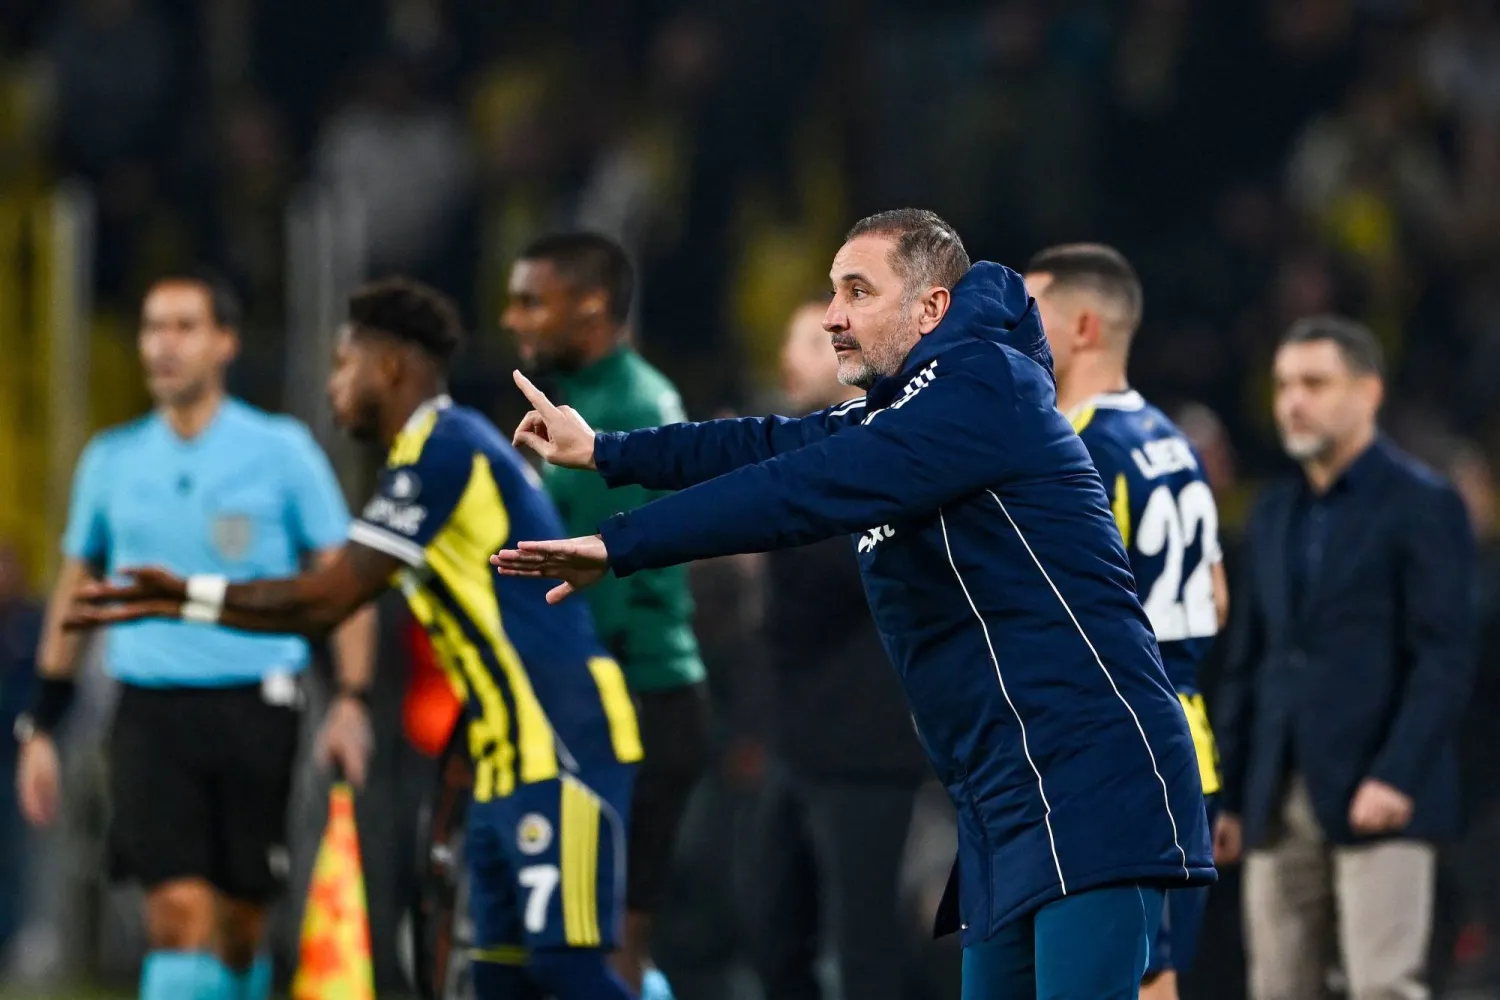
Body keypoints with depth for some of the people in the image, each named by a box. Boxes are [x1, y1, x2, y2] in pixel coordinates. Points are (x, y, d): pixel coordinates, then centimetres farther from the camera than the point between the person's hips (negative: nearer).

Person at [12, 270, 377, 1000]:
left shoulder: (280, 450, 2)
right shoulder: (112, 460, 9)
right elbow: (75, 589, 19)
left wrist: (352, 700, -8)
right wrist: (41, 726, 16)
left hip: (254, 710, -1)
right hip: (150, 709, 1)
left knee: (240, 924, 3)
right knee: (180, 912, -14)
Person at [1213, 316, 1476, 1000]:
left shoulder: (1423, 506, -3)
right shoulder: (1275, 515, 18)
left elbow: (1447, 658, -10)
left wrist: (1395, 776, -19)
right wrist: (1229, 796, 14)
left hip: (1379, 797, -7)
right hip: (1280, 804, 7)